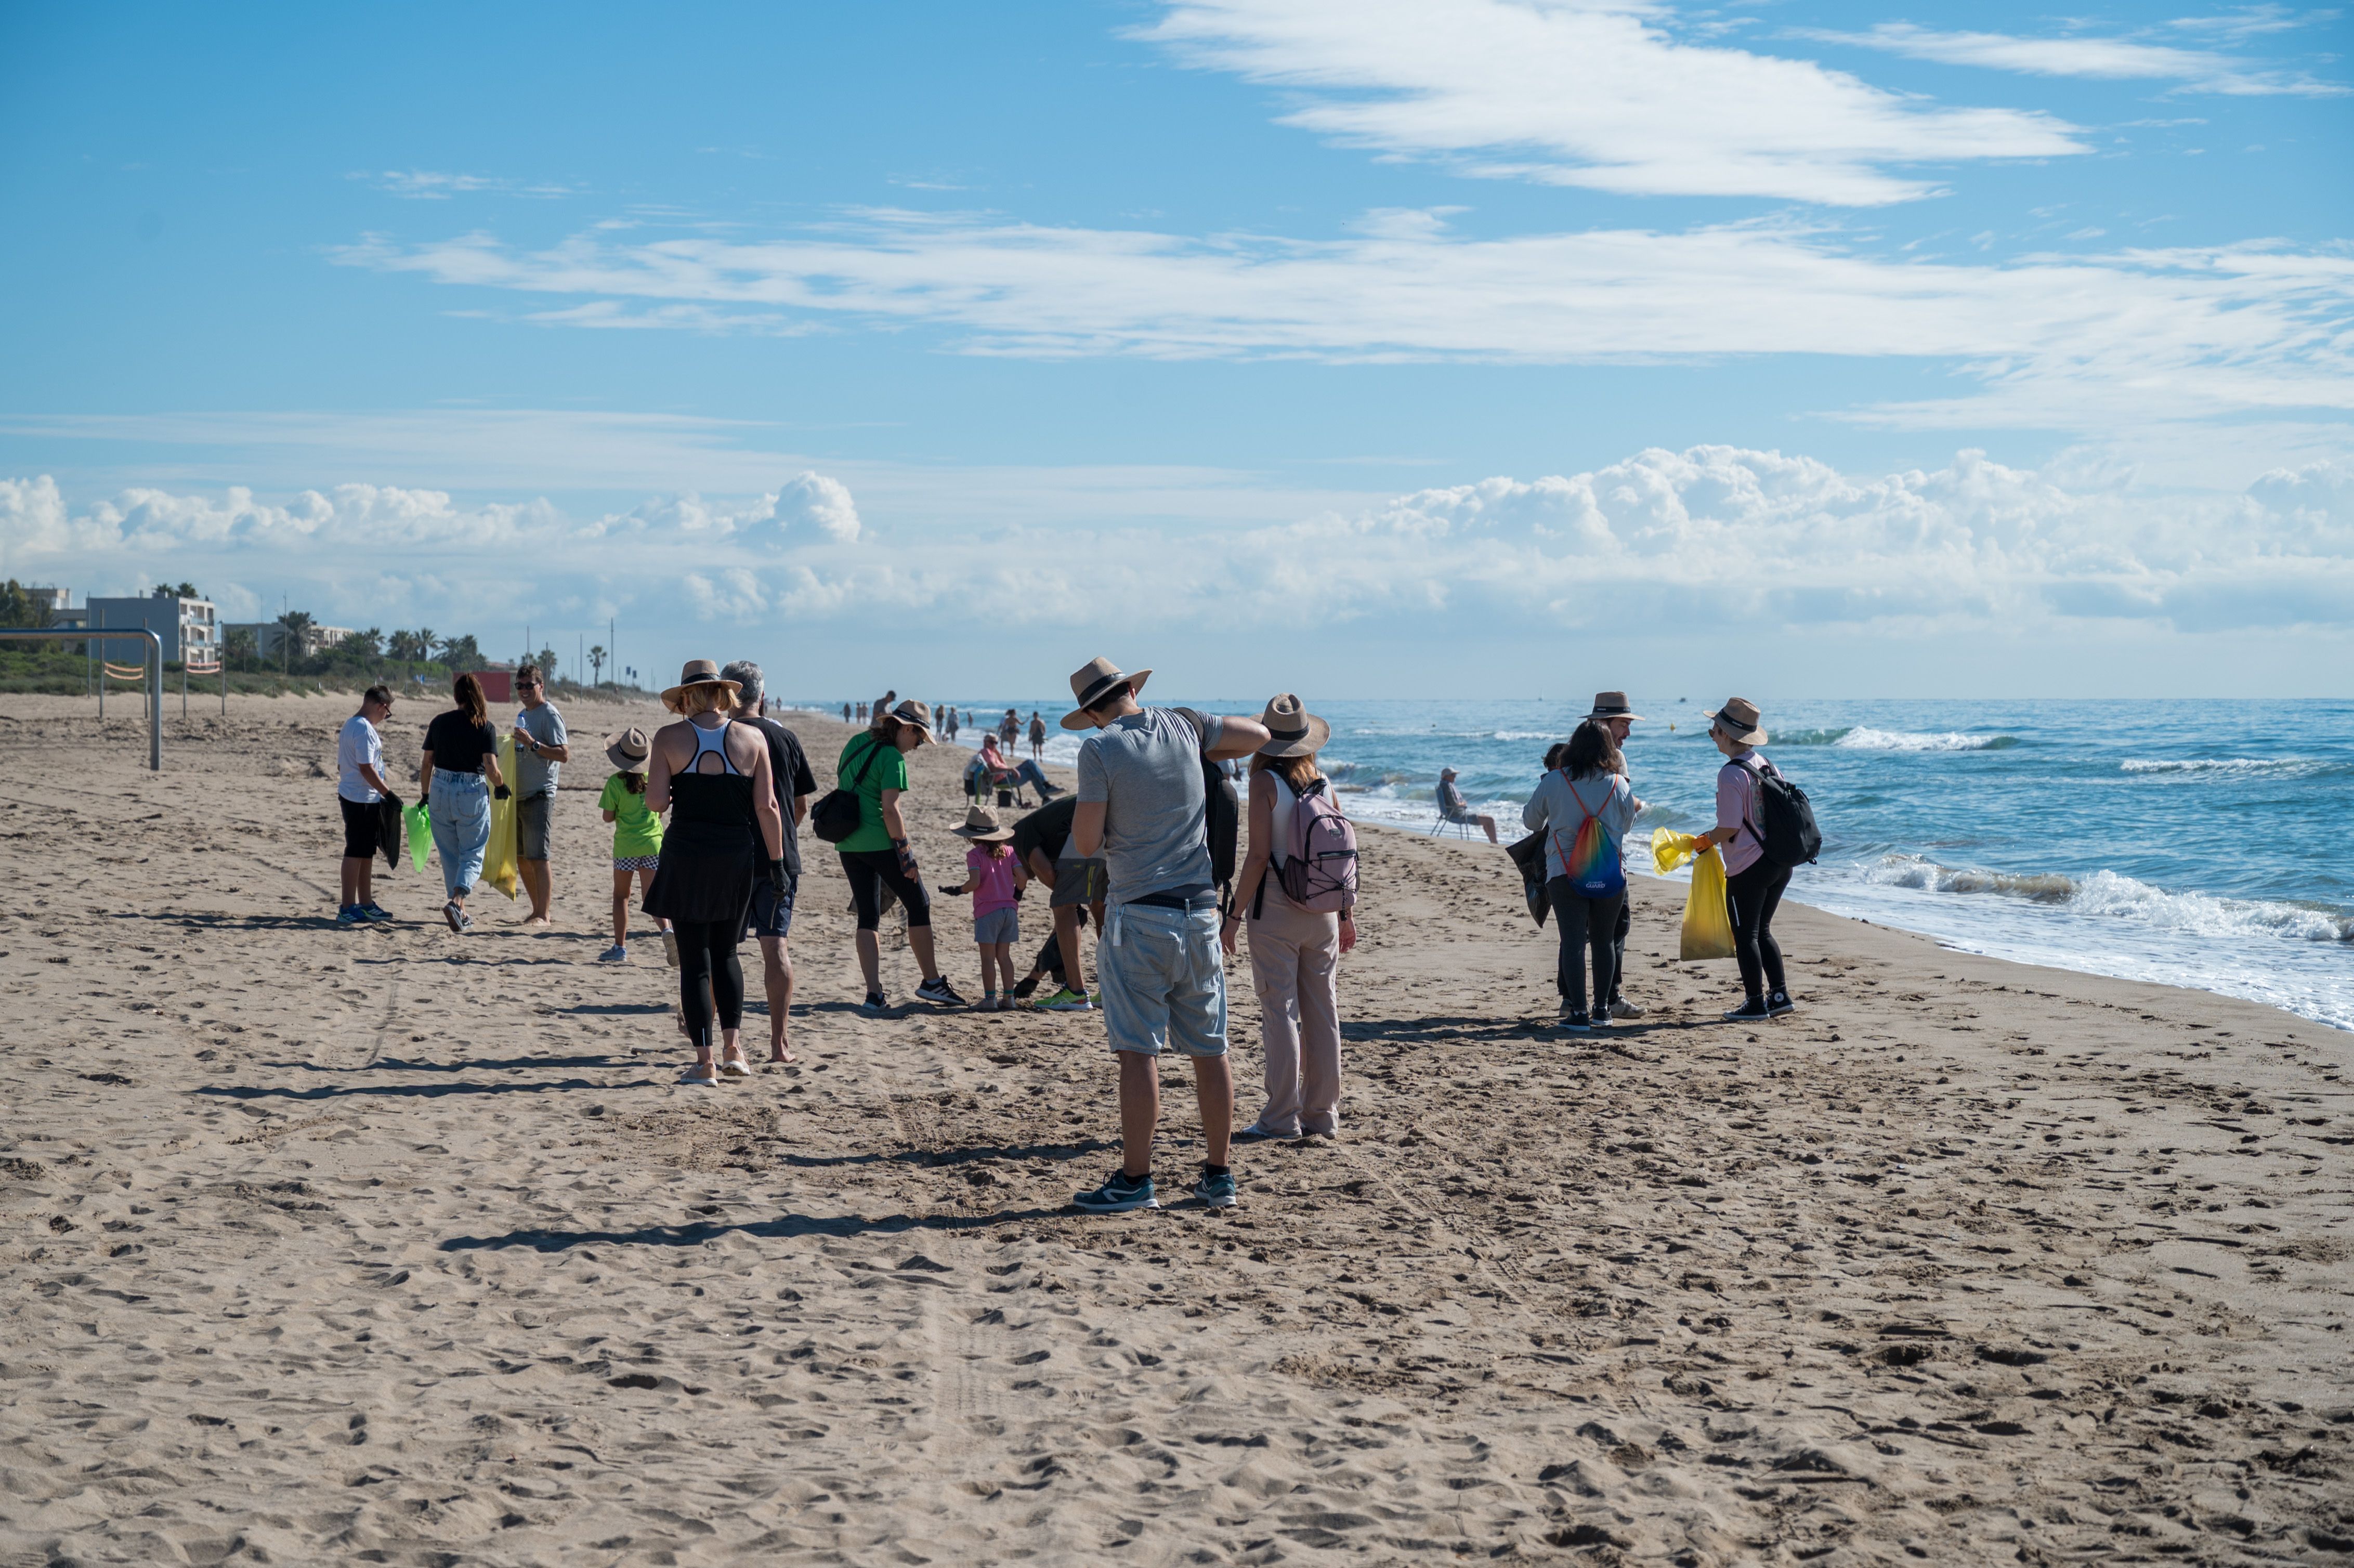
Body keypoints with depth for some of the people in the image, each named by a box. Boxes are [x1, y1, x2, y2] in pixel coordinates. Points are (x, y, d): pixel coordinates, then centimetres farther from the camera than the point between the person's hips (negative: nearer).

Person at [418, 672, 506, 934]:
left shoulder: (439, 722, 2)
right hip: (473, 795, -3)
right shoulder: (485, 728, -8)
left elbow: (426, 764, 6)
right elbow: (492, 770, -15)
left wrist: (425, 796, 17)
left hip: (440, 792, 3)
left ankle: (461, 915, 21)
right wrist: (502, 787, 5)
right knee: (472, 855, 7)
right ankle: (456, 901, -17)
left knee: (449, 856, 15)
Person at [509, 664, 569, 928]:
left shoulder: (549, 715, -9)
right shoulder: (523, 715, 18)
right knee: (521, 858, 11)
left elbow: (564, 755, -19)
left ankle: (543, 916, -7)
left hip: (539, 796, -9)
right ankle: (538, 910, 18)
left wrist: (532, 743, -25)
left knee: (537, 857, -10)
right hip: (519, 796, 9)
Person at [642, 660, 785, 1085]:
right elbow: (767, 806, -3)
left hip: (687, 856, -2)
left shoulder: (669, 738, -4)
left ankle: (705, 1062, 1)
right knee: (725, 953, 17)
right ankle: (732, 1047, 6)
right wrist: (777, 861, 3)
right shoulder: (751, 738, 0)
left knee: (694, 959, 4)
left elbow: (655, 802, -9)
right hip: (738, 857, 2)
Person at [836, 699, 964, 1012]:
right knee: (919, 907, 9)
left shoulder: (856, 743, 11)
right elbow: (890, 810, -19)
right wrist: (907, 857, -14)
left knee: (868, 917, 8)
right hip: (880, 843, -8)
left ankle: (874, 994, -1)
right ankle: (932, 982, 16)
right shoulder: (892, 757, -13)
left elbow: (842, 786, 20)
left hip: (848, 845, 8)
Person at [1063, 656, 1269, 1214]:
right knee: (1210, 1048, 10)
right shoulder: (1182, 725, 6)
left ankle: (1135, 1180, -3)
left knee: (1138, 1050, -3)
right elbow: (1259, 735, 20)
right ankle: (1218, 1175, 17)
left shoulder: (1099, 750, -8)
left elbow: (1086, 844, -10)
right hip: (1200, 911, 5)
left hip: (1140, 914, -5)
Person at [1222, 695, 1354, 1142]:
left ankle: (1282, 1118, -2)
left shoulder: (1266, 782, -9)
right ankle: (1323, 1116, 14)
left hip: (1276, 912, -5)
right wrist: (1347, 913, 19)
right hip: (1322, 913, 5)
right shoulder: (1324, 783, 6)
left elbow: (1259, 856, -14)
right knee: (1322, 1013, 9)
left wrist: (1234, 916, -8)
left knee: (1281, 1012, -2)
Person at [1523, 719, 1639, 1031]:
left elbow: (1530, 821, 9)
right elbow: (1626, 825, 13)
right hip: (1610, 874, 2)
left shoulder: (1553, 782, -3)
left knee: (1573, 942, -3)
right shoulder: (1619, 785, -1)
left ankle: (1578, 1012, -9)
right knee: (1603, 940, 15)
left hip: (1565, 873, -2)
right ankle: (1602, 1008, 21)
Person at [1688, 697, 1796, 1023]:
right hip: (1780, 863, 8)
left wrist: (1706, 840, 0)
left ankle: (1756, 1003, 6)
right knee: (1762, 930, 19)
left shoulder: (1731, 774, -17)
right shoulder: (1767, 766, 7)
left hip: (1748, 867, -8)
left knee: (1746, 935, 3)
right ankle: (1779, 995, 17)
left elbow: (1730, 828, -19)